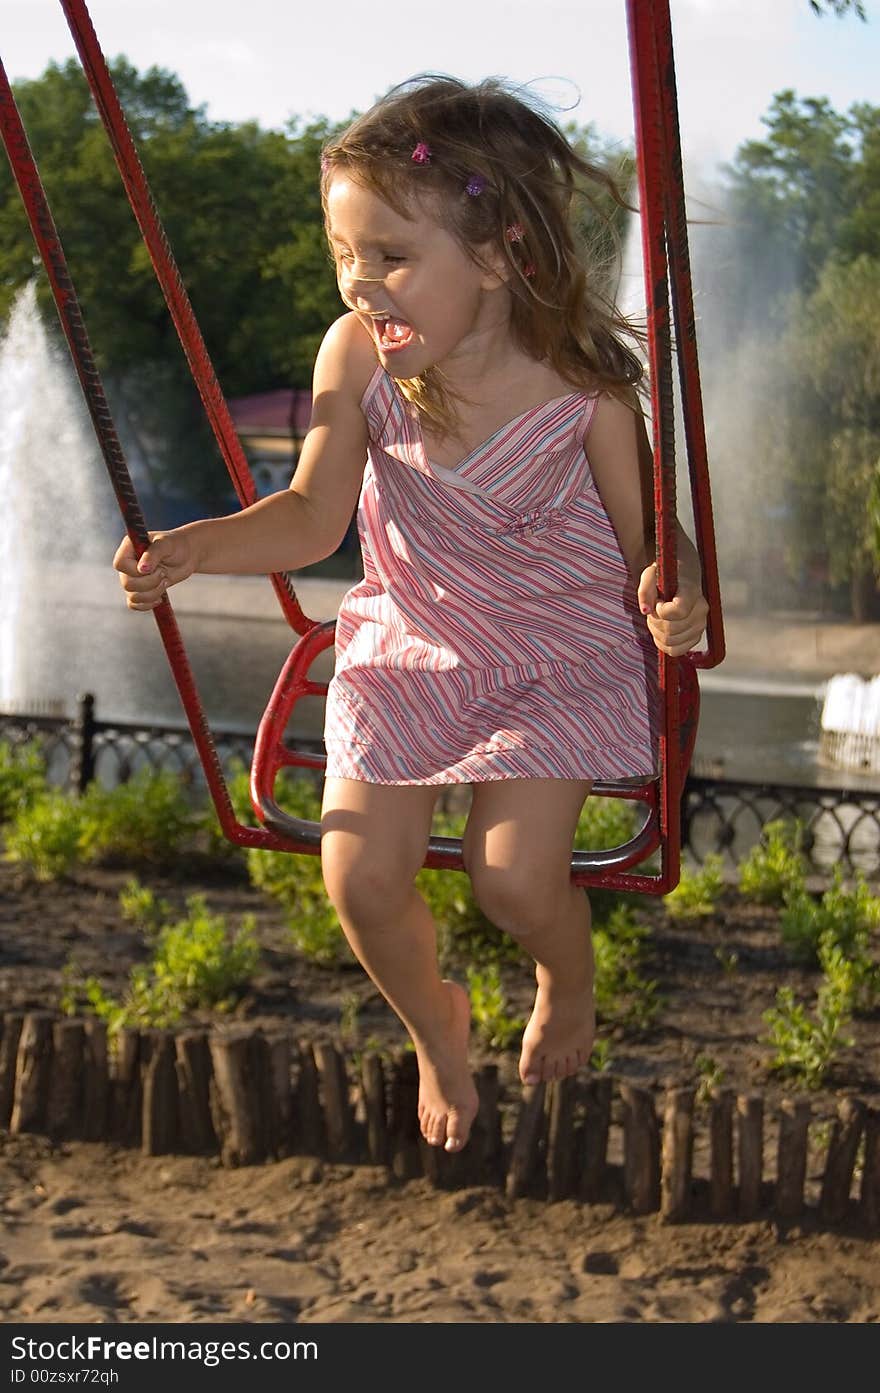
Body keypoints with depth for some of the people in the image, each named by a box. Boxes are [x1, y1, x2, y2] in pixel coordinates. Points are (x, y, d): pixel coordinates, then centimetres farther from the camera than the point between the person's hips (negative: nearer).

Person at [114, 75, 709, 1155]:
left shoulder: (585, 394, -24)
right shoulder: (355, 358, -18)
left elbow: (647, 537, -10)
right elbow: (313, 516, -7)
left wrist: (674, 593, -33)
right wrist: (193, 548, -21)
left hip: (561, 658, -3)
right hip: (406, 648, 3)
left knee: (516, 880, -14)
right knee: (360, 880, -7)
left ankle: (568, 977, 28)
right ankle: (434, 1023, 30)